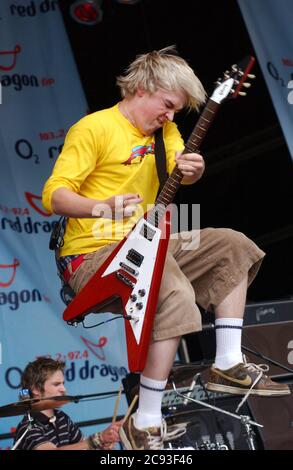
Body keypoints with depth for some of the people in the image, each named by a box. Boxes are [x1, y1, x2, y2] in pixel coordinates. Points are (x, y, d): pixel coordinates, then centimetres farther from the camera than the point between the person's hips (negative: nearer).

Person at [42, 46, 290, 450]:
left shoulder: (162, 128, 13)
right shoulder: (93, 129, -13)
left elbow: (182, 169, -2)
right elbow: (54, 195, -19)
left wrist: (192, 170, -27)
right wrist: (103, 208, -36)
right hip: (92, 254, -9)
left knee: (233, 247, 5)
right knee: (175, 291, -34)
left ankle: (227, 365, 3)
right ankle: (145, 424, -31)